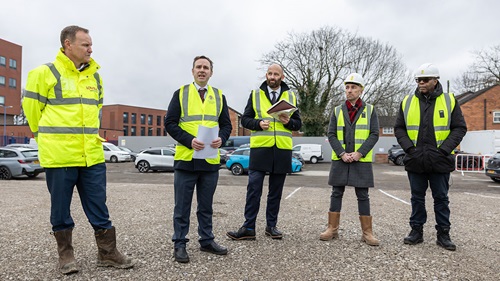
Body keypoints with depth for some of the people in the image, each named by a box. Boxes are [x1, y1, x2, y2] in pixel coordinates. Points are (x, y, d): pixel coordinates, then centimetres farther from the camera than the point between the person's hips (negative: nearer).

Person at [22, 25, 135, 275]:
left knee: (98, 207, 8)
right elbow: (32, 109, 2)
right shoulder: (45, 73, -5)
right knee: (61, 208, 9)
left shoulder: (95, 76, 12)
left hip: (92, 155, 4)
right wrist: (49, 138, 12)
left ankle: (108, 253, 18)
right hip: (59, 155, -4)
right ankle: (66, 255, 26)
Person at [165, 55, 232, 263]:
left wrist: (221, 139, -11)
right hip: (185, 158, -2)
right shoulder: (181, 93, 3)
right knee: (182, 206, 5)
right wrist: (189, 140, -18)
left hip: (211, 160, 3)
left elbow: (226, 125, 11)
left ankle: (207, 240, 27)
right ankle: (179, 244, 17)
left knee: (206, 205, 14)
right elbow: (170, 123, -3)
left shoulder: (219, 96, 12)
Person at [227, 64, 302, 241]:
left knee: (276, 191, 10)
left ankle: (271, 226, 22)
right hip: (260, 148, -2)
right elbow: (245, 119, 6)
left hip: (282, 150, 2)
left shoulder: (291, 96, 12)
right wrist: (258, 124, -13)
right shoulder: (255, 94, 8)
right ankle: (249, 228, 5)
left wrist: (289, 122, -9)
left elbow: (298, 123, 13)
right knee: (254, 189, -3)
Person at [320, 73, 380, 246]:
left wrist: (359, 153, -14)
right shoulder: (337, 111, 7)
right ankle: (332, 229, 15)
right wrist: (342, 154, -12)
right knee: (336, 193, 6)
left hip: (362, 161, -1)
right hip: (339, 160, 2)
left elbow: (374, 135, -2)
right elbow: (331, 135, 2)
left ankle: (367, 232, 12)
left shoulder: (370, 110, 4)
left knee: (363, 195, 3)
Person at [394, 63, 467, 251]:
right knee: (417, 198, 11)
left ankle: (443, 234, 21)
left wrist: (444, 150, -11)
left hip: (440, 161, -1)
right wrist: (409, 148, -7)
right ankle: (416, 231, 22)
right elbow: (399, 128, 7)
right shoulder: (407, 102, 5)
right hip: (415, 161, 1)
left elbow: (460, 128, 0)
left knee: (441, 198, 9)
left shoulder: (449, 101, 1)